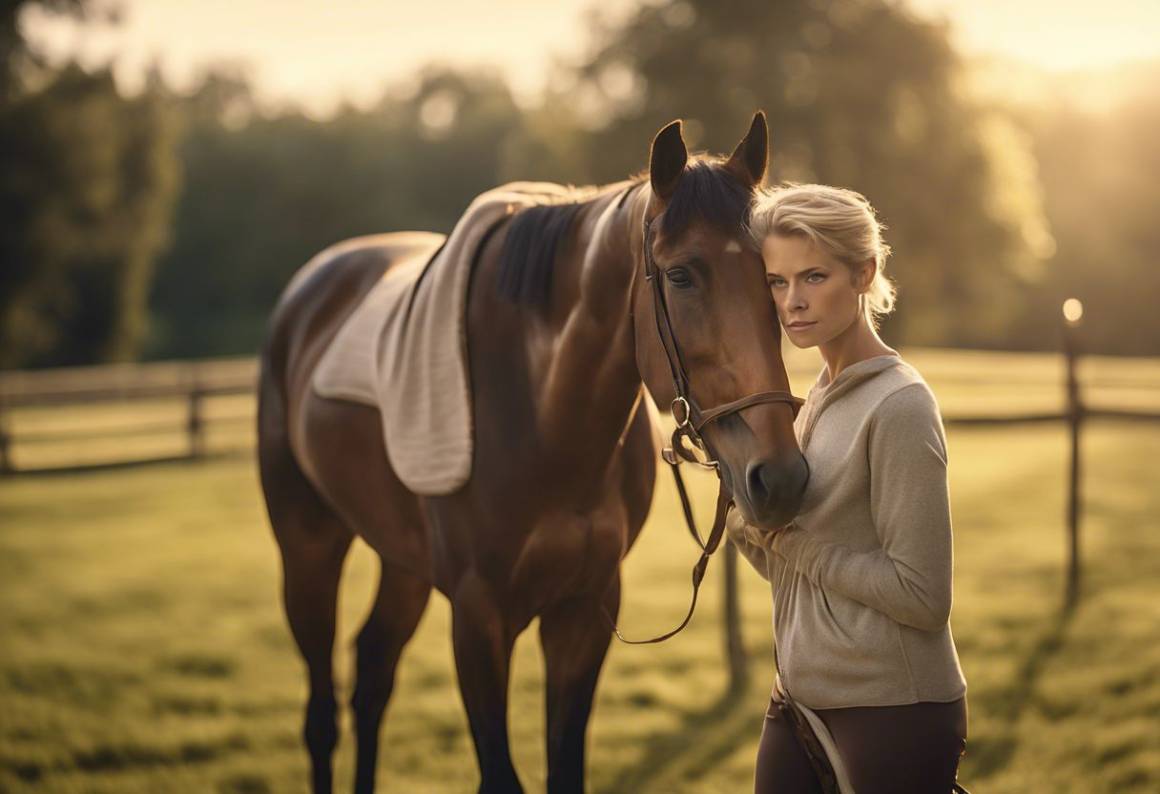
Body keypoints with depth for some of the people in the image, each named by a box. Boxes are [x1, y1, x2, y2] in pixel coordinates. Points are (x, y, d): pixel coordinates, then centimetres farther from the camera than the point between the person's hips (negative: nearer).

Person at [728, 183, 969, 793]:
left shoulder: (899, 406, -15)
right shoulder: (822, 397, 9)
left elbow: (921, 595, -20)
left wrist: (790, 538, -14)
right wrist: (748, 518, -5)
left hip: (892, 715, -8)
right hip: (803, 699, 8)